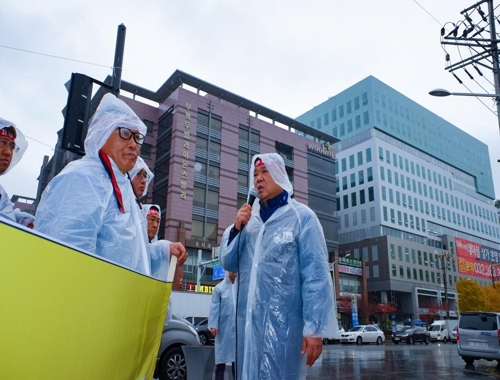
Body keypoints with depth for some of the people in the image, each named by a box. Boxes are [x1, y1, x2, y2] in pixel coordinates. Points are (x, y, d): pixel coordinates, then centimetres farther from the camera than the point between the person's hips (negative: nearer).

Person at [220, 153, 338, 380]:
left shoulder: (301, 216, -5)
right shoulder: (248, 220, 11)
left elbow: (316, 274, -11)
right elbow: (228, 264, 10)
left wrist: (314, 326, -16)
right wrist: (237, 228, -5)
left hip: (283, 321, -5)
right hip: (248, 321, 6)